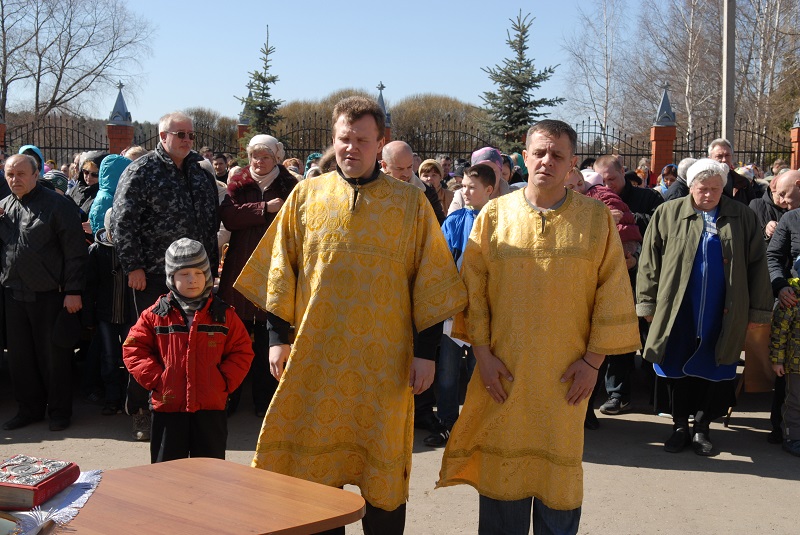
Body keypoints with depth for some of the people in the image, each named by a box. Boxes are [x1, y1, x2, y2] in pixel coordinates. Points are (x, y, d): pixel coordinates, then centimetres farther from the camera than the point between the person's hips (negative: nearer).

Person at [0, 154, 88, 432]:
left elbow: (75, 251, -10)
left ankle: (59, 411, 17)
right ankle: (30, 408, 27)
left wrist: (73, 291, -15)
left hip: (49, 295, -6)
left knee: (54, 355, 3)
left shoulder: (57, 204, -7)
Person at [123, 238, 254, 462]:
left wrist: (224, 381, -9)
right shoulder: (155, 314, -1)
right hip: (167, 407, 0)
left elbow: (242, 352, 3)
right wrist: (155, 379, -10)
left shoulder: (223, 314, 2)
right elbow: (133, 349, 0)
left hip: (211, 407, 1)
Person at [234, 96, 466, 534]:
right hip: (315, 356, 1)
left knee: (383, 464, 8)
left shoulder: (410, 203, 1)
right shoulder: (306, 195, 5)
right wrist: (279, 336, 2)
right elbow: (281, 271, 7)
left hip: (383, 361, -1)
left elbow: (430, 283, 1)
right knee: (316, 465, 9)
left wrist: (426, 351, -3)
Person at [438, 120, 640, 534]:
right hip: (503, 372, 1)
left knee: (560, 466, 7)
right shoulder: (494, 214, 2)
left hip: (564, 375, 0)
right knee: (502, 465, 8)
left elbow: (612, 291, 0)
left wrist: (593, 359, -5)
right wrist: (481, 351, -4)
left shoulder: (596, 218, 0)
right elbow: (473, 286, 2)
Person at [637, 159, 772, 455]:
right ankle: (680, 426, 22)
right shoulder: (668, 214, 1)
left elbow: (757, 264, 4)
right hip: (678, 314, 0)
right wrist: (648, 303, 0)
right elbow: (649, 261, 3)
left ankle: (702, 427, 22)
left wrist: (758, 309, 1)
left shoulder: (742, 217, 3)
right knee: (677, 370, 7)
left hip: (723, 317, 0)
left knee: (714, 373, 6)